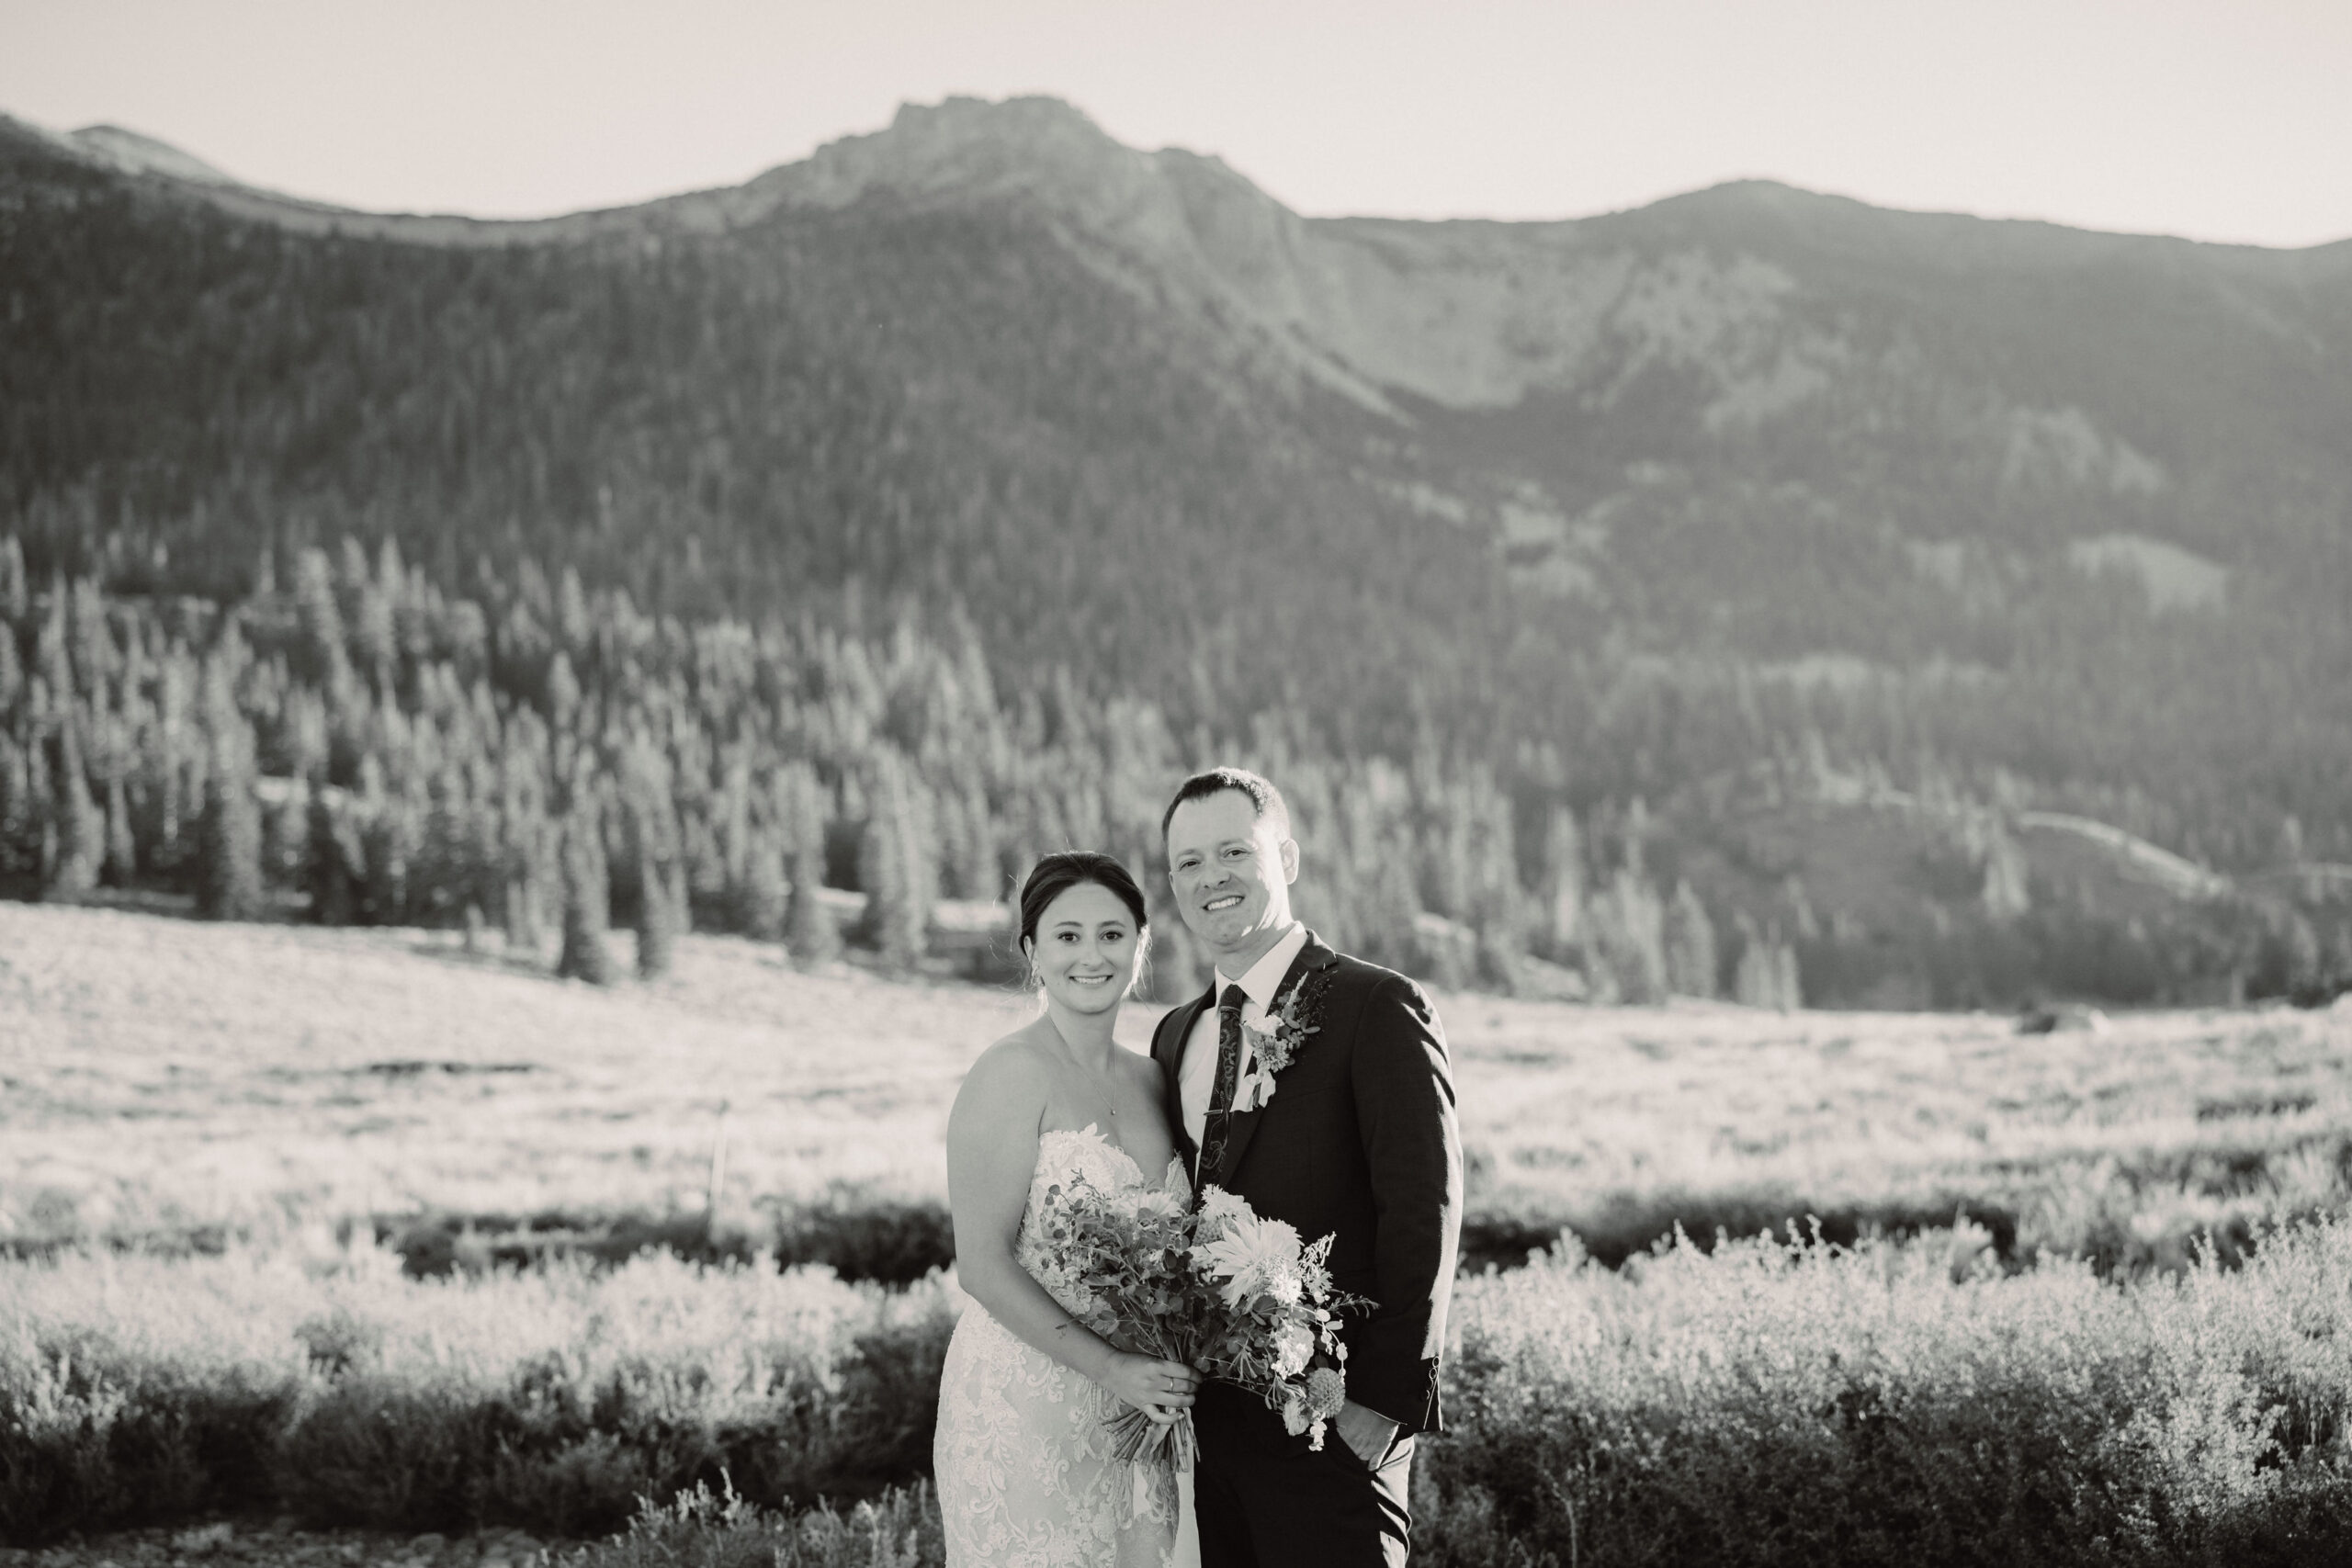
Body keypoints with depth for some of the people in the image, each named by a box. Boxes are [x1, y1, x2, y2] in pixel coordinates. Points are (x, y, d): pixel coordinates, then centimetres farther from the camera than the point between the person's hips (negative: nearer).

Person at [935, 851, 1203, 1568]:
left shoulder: (1148, 1078, 9)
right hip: (1025, 1403, -6)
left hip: (1132, 1403, 6)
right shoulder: (1014, 1071, -12)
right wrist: (1112, 1369, -20)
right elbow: (982, 1263, -16)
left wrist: (1161, 1374, -2)